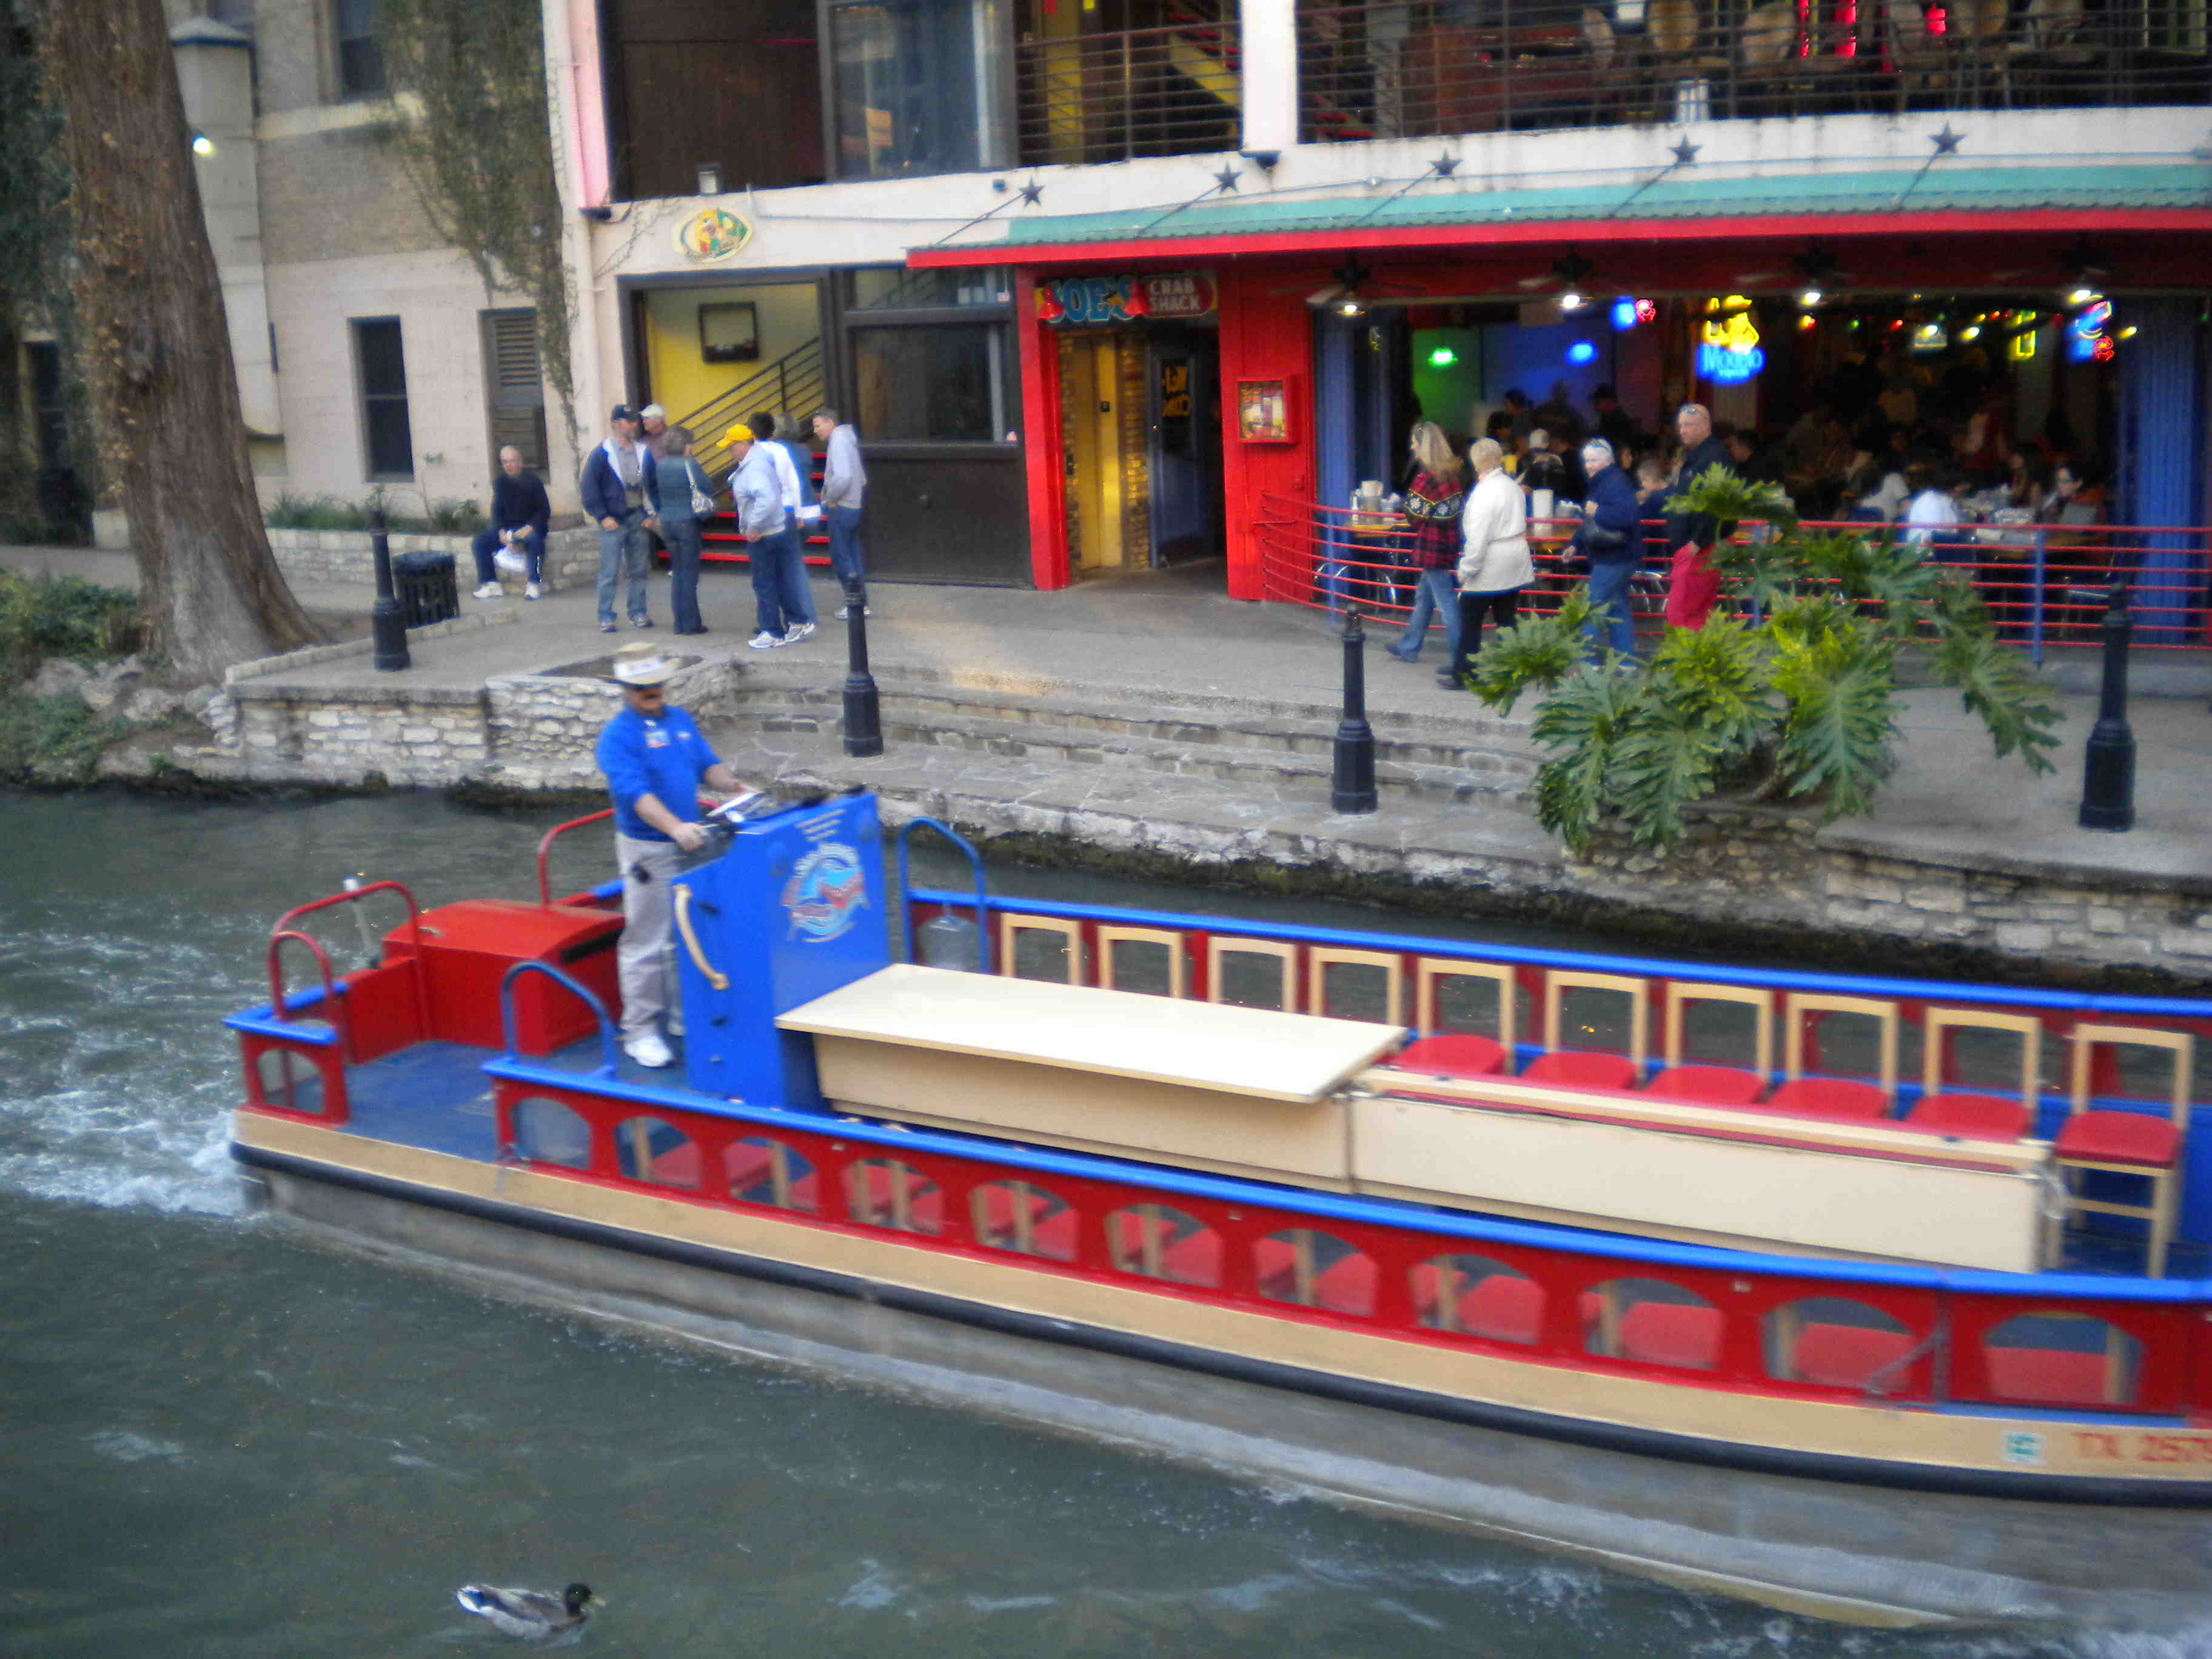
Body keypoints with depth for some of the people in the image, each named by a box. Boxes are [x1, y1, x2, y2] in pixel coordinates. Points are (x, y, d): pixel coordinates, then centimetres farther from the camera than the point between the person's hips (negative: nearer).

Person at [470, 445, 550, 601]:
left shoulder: (533, 481, -3)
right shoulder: (499, 483, 9)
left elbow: (545, 511, -7)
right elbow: (496, 511, 7)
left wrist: (529, 528, -23)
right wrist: (501, 531, -13)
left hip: (529, 527, -4)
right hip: (507, 528, 4)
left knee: (535, 538, -39)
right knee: (479, 542, -17)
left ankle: (534, 585, -30)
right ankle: (492, 585, -15)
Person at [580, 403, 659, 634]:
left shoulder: (642, 452, 7)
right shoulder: (602, 454, -6)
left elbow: (653, 484, 14)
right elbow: (590, 488, -7)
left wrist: (652, 513, 4)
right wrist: (603, 517, -12)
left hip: (638, 519, 5)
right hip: (614, 521, -5)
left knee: (639, 570, 10)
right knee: (610, 572, -4)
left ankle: (638, 613, 19)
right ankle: (605, 618, 2)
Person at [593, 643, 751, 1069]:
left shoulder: (681, 721, 9)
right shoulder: (618, 735, -14)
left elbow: (707, 763, 14)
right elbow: (635, 792, -26)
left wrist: (730, 786, -7)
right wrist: (674, 827, -37)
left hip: (687, 843, 7)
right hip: (646, 849, -7)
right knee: (646, 943, -2)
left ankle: (686, 1017, 28)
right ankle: (639, 1030, 6)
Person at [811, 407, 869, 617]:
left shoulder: (839, 441, -15)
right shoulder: (845, 438, 15)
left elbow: (842, 476, -29)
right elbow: (861, 477, 21)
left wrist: (831, 499, -15)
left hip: (842, 508, -10)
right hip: (853, 506, 10)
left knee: (841, 558, -4)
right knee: (853, 556, 14)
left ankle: (857, 604, -2)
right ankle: (862, 603, 18)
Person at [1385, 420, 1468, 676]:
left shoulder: (1425, 478, -19)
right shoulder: (1455, 473, 4)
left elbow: (1414, 518, -14)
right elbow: (1461, 505, 11)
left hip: (1431, 547, -9)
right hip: (1451, 542, 9)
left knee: (1446, 602, -6)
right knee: (1423, 596, 22)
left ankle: (1457, 661, -5)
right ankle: (1409, 647, 37)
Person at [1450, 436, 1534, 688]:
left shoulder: (1484, 492, -18)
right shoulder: (1512, 486, 9)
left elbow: (1478, 538, -22)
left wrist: (1466, 570, -15)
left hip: (1489, 570, -8)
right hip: (1514, 565, 8)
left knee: (1470, 621, 1)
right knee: (1507, 620, 11)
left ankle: (1463, 674, 5)